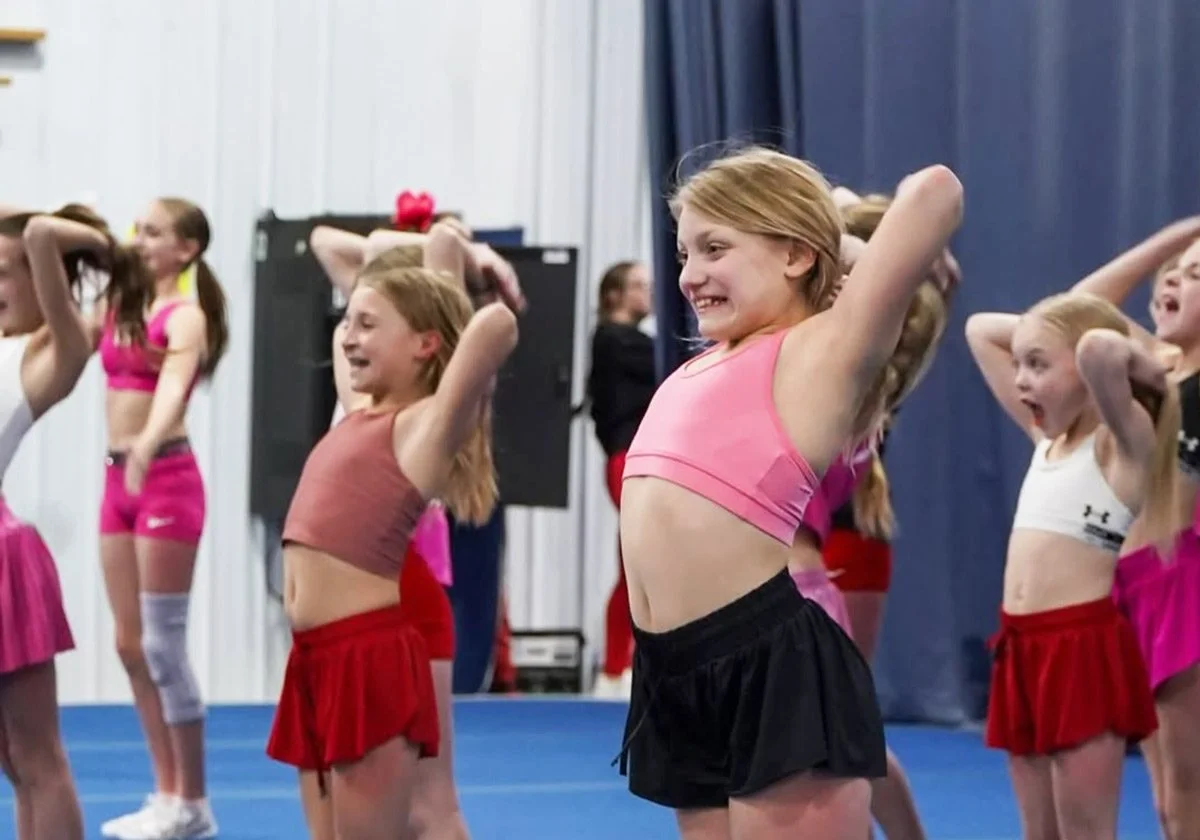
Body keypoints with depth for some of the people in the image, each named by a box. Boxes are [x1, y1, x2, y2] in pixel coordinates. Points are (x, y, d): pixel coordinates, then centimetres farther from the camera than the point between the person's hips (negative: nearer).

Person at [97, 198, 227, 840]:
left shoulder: (185, 316, -12)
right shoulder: (119, 304, 13)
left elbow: (174, 385, -31)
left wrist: (148, 443, -47)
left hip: (166, 477, -8)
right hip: (119, 477, 8)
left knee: (162, 645, -6)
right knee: (130, 644, 9)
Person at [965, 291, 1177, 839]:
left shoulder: (1123, 440, -7)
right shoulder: (1045, 438, 15)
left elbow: (1097, 349, -29)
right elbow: (980, 330, 23)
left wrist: (1141, 363, -10)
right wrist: (1040, 326, 13)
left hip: (1084, 648, -8)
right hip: (1022, 649, 8)